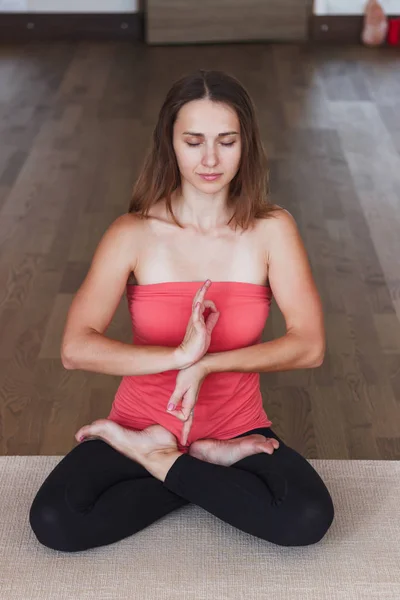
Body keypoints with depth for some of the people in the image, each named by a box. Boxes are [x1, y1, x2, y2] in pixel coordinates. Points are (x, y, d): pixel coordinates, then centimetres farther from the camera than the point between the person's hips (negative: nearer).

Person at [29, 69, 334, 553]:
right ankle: (208, 467, -5)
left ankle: (157, 463, -5)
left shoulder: (271, 229, -8)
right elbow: (75, 348, -22)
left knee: (308, 519, -28)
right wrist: (179, 356, -35)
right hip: (142, 422, 0)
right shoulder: (133, 234, -10)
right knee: (53, 522, -25)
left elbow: (309, 345, -15)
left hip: (235, 428, 0)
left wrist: (208, 364, -26)